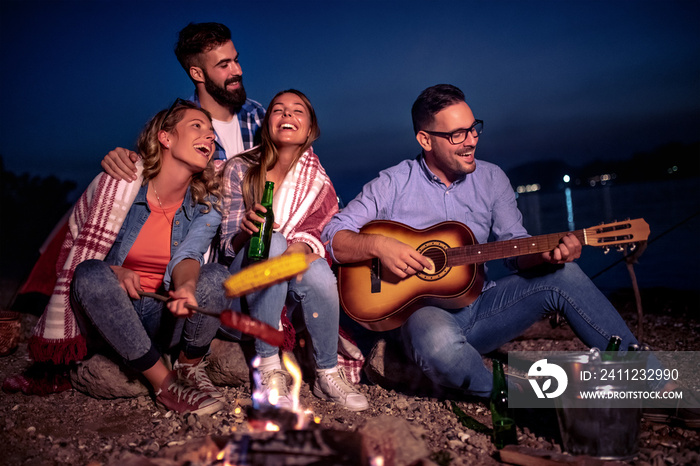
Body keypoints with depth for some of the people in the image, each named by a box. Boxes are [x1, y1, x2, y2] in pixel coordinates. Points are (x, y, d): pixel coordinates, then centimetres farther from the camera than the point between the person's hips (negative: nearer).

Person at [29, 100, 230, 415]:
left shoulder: (206, 206, -2)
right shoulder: (117, 184, -11)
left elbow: (187, 255, -20)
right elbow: (73, 252, -4)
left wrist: (187, 286, -44)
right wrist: (115, 273, -24)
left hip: (163, 317, 1)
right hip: (106, 317, -1)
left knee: (217, 277, -25)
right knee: (92, 273, -33)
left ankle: (189, 367, -2)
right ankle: (164, 383, -25)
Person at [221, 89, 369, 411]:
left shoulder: (318, 181, 5)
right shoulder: (240, 169, 1)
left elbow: (321, 234, -4)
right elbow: (228, 245, -1)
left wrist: (300, 249, -28)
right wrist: (247, 230, -26)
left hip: (291, 289, 1)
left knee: (319, 272, -34)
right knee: (273, 242, -32)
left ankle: (327, 373, -12)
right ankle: (269, 368, -26)